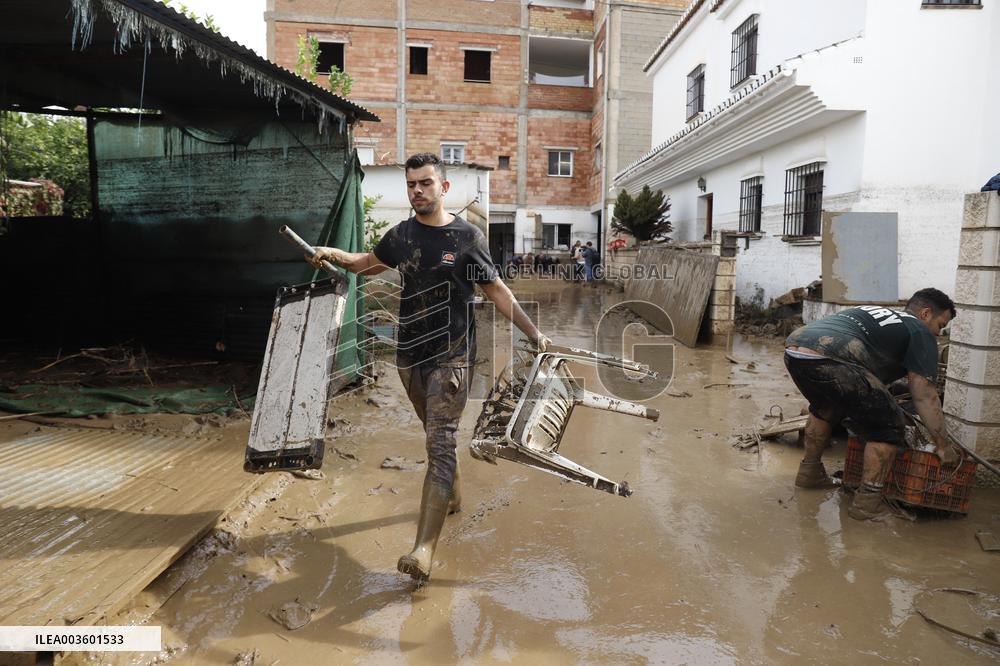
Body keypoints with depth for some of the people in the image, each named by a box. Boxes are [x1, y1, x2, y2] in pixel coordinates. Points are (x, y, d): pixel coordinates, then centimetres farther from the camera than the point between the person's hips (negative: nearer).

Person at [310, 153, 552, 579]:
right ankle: (451, 496, 43)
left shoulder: (467, 237, -6)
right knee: (436, 434, 19)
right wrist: (335, 254, 9)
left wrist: (533, 332, -1)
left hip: (450, 356, -5)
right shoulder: (401, 235, 7)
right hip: (410, 353, 5)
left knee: (440, 443, -11)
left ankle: (424, 548, -14)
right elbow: (368, 262, 26)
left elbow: (496, 290, 1)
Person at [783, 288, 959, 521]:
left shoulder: (876, 312, 37)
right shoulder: (920, 332, 15)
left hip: (793, 347, 9)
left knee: (826, 409, 36)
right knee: (887, 426, 8)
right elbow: (924, 395, 12)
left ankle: (809, 472, 43)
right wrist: (943, 445, 22)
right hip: (826, 360, -9)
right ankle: (868, 501, 12)